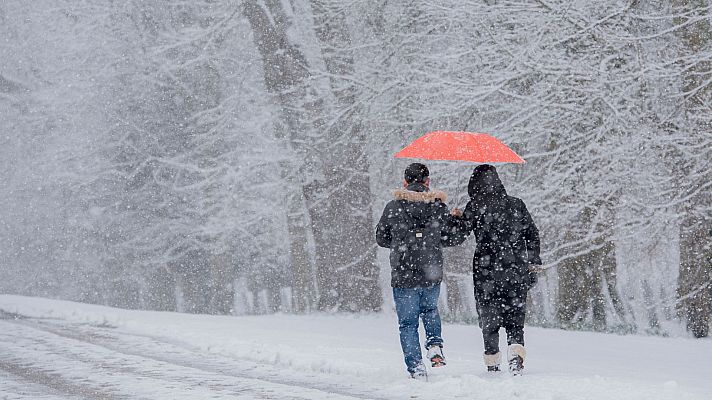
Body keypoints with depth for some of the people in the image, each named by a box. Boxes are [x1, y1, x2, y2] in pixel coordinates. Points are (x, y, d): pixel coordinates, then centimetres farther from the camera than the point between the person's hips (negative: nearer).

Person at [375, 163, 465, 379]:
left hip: (403, 275, -2)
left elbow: (381, 238, 9)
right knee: (430, 310, 28)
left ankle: (416, 366, -1)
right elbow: (456, 237, 5)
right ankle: (435, 345, 7)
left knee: (408, 322, 7)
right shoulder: (438, 206, 0)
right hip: (432, 274, 2)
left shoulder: (393, 207, -2)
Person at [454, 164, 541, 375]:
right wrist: (534, 262, 18)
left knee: (489, 318, 9)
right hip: (516, 270, 2)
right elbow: (532, 233, 10)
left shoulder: (475, 206, -5)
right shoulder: (516, 204, 6)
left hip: (487, 272, -2)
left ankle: (492, 363, 8)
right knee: (515, 317, 7)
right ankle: (516, 353, -16)